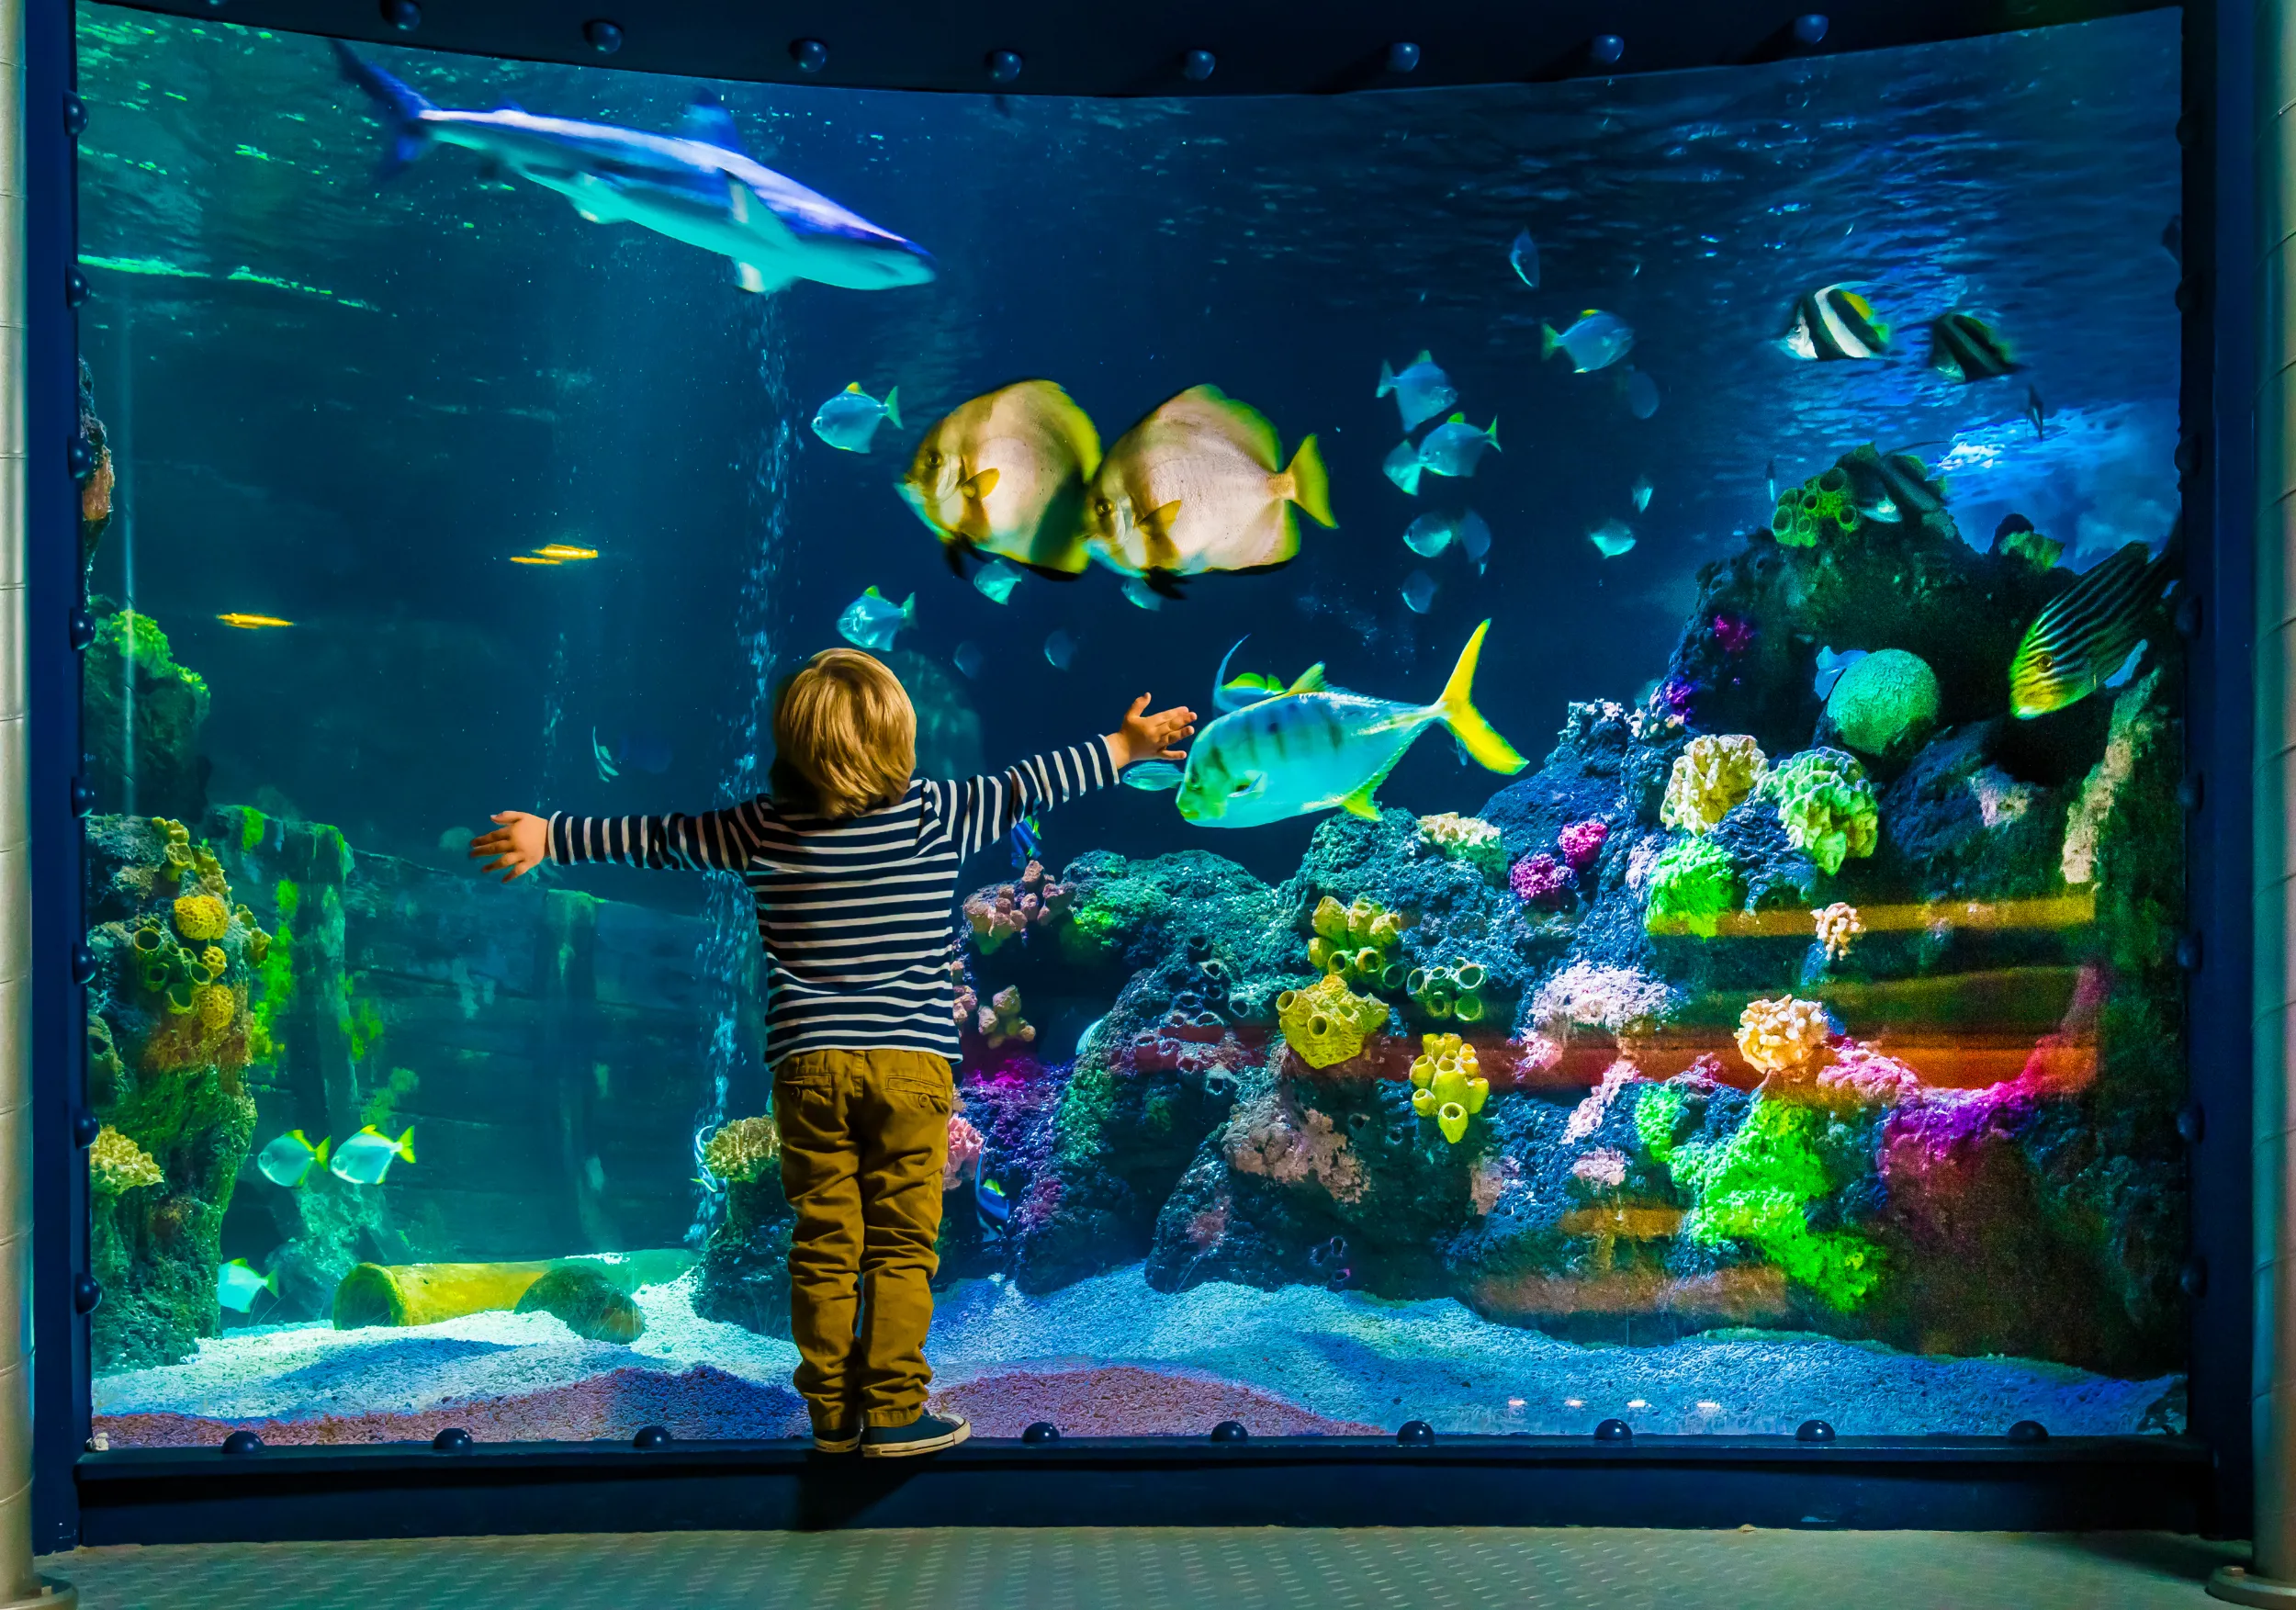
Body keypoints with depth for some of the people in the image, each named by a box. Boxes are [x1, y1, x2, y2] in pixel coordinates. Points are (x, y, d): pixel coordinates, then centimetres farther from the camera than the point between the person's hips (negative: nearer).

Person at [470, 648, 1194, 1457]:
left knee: (823, 1245, 8)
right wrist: (1124, 746, 19)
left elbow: (658, 837, 8)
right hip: (912, 1063, -1)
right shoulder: (934, 815, -3)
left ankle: (831, 1415, 15)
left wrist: (549, 836, 19)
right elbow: (1027, 787, 6)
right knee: (902, 1245, 5)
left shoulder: (764, 828, 1)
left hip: (809, 1065, 2)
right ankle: (893, 1412, 7)